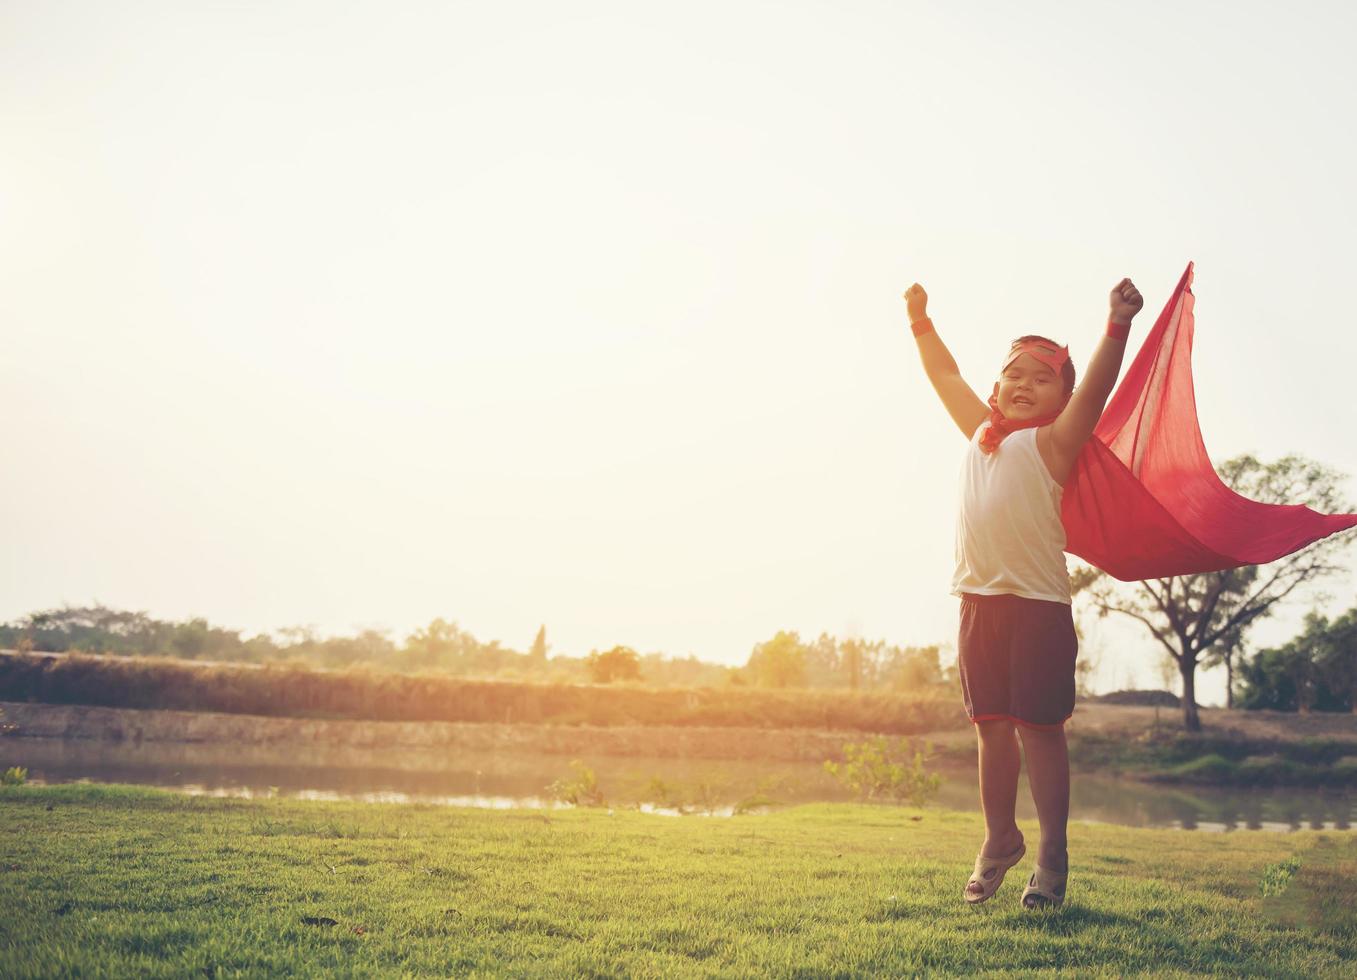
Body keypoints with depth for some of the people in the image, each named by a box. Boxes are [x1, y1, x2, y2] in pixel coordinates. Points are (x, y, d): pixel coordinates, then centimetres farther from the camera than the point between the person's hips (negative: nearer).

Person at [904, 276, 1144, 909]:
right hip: (979, 601, 5)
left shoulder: (1051, 442, -1)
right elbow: (945, 375, 28)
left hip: (1039, 602, -5)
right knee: (992, 727, 11)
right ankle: (999, 840, 25)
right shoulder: (982, 432, 15)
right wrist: (921, 323, 31)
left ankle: (1052, 858, 5)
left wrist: (1118, 327, -29)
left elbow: (1096, 388, -17)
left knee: (1039, 728, -3)